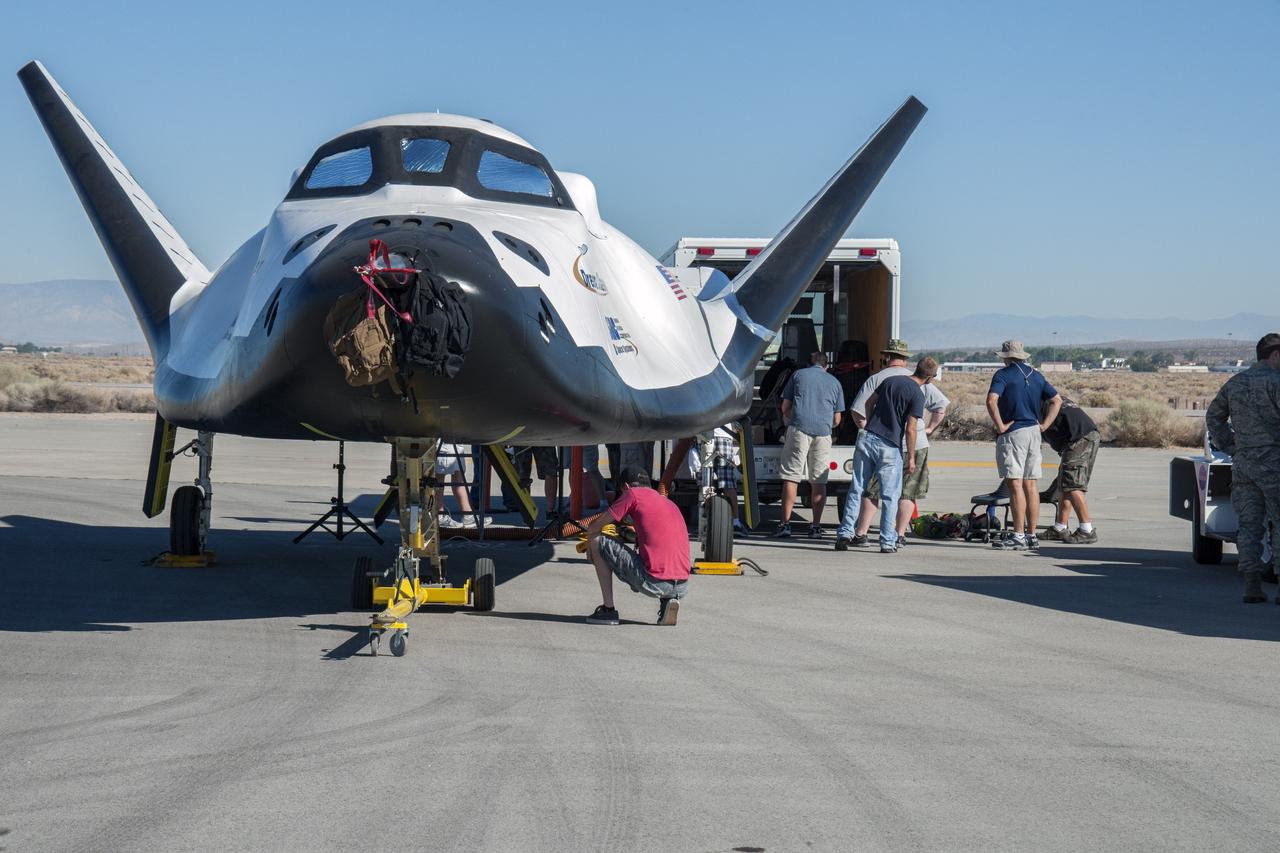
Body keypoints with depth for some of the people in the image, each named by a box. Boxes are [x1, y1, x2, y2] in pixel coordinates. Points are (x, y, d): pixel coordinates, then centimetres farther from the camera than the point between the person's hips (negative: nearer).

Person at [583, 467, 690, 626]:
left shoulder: (633, 494, 5)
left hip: (654, 582, -6)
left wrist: (590, 546, 29)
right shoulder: (671, 504, 24)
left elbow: (593, 528, 8)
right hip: (682, 588, 6)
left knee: (598, 541, 9)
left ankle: (608, 610, 8)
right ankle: (668, 600, 11)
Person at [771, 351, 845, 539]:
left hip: (799, 428, -2)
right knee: (819, 481, 6)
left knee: (791, 478, -3)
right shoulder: (834, 382, 19)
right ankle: (816, 526, 5)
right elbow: (837, 420, 19)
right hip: (823, 432, 2)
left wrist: (788, 423, 33)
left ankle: (785, 524, -9)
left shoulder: (798, 375, 15)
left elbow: (785, 408, 15)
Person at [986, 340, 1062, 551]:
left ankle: (1018, 536, -8)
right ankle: (1032, 536, 11)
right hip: (1034, 433, 6)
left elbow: (991, 400, -22)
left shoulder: (1003, 374, -6)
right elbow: (1057, 400, 14)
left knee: (1015, 484, -6)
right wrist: (1044, 425, 10)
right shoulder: (1036, 375, 14)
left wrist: (1000, 426, -15)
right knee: (1031, 485, 8)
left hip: (1013, 433, -6)